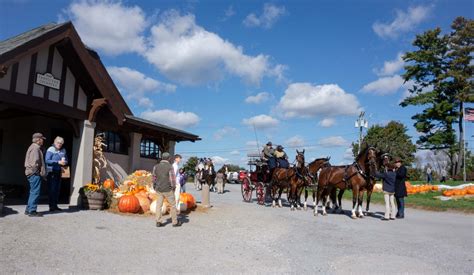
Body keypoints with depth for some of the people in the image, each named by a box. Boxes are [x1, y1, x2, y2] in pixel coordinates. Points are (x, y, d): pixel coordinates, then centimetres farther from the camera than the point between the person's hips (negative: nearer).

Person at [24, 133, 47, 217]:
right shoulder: (35, 148, -14)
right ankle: (32, 211, -2)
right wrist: (37, 171, -14)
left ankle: (28, 210, 23)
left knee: (33, 192, 16)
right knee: (35, 192, -6)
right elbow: (35, 162, -23)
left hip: (33, 174, 11)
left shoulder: (33, 147, 19)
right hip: (35, 174, -11)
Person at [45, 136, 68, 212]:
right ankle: (51, 206, 1)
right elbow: (47, 160, -15)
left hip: (59, 172, 6)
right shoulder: (50, 150, -6)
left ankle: (55, 205, 17)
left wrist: (64, 162, -4)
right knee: (52, 189, -5)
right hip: (52, 172, -6)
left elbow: (66, 160, 19)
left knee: (57, 189, 9)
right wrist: (58, 162, -19)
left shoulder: (63, 150, 13)